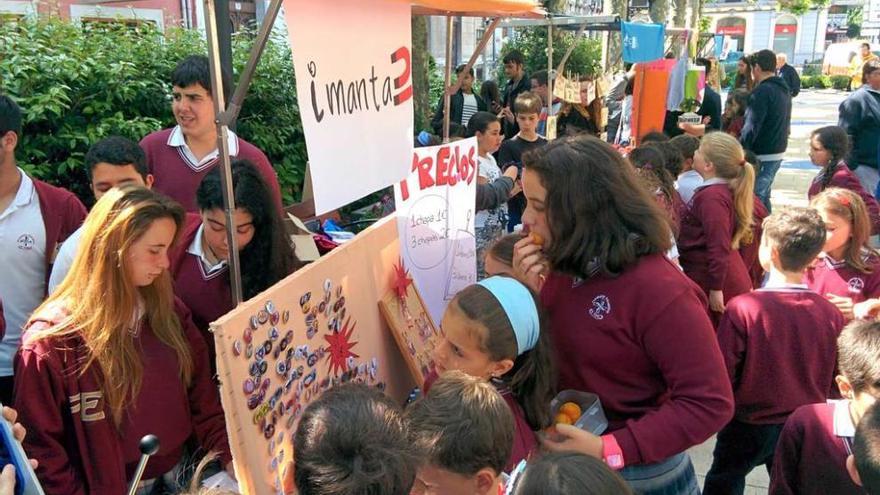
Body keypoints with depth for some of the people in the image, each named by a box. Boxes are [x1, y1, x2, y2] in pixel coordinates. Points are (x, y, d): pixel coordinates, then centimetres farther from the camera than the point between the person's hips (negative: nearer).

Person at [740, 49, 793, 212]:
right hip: (778, 152, 9)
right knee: (763, 197, 18)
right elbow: (785, 124, 18)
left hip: (762, 155, -9)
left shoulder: (762, 91, -16)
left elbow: (751, 127, -20)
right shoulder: (784, 89, 13)